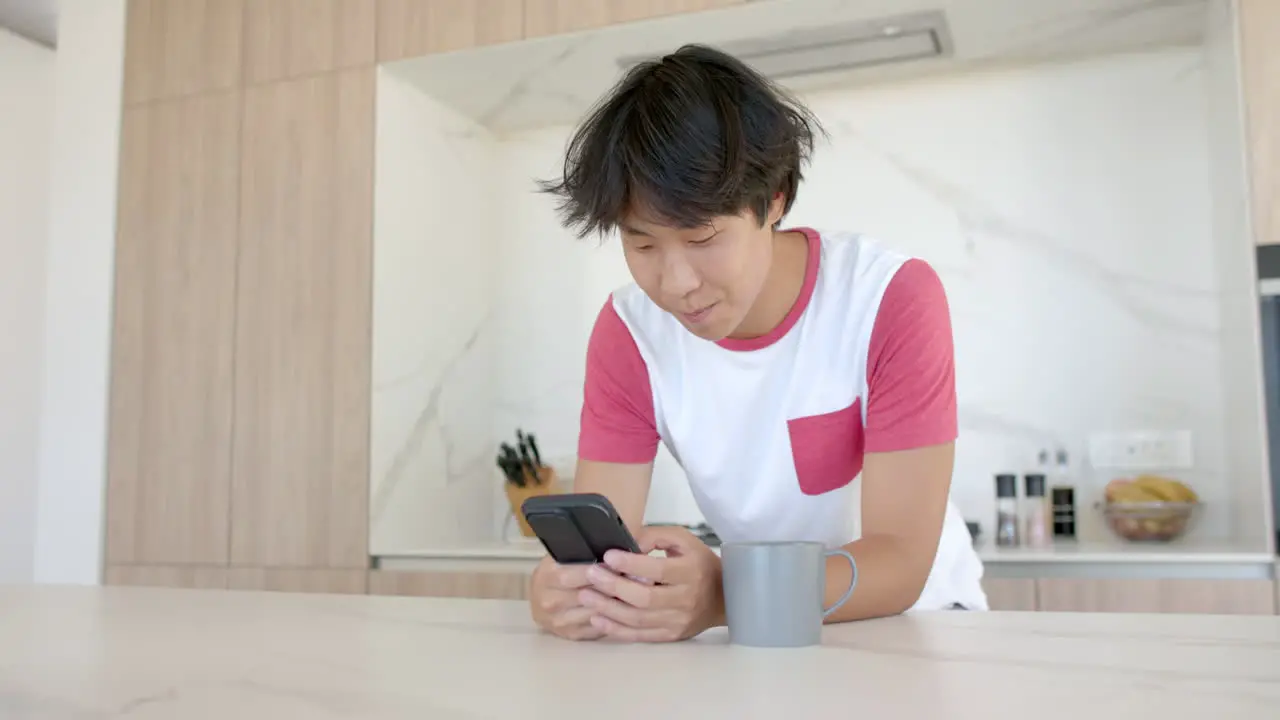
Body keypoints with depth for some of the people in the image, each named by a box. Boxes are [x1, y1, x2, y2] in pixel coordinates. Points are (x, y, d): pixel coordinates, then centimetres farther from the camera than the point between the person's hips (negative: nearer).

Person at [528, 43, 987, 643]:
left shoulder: (895, 301, -22)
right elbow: (598, 539, -14)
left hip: (914, 618, -2)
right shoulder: (626, 332, -12)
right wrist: (565, 586, -37)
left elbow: (901, 560, -24)